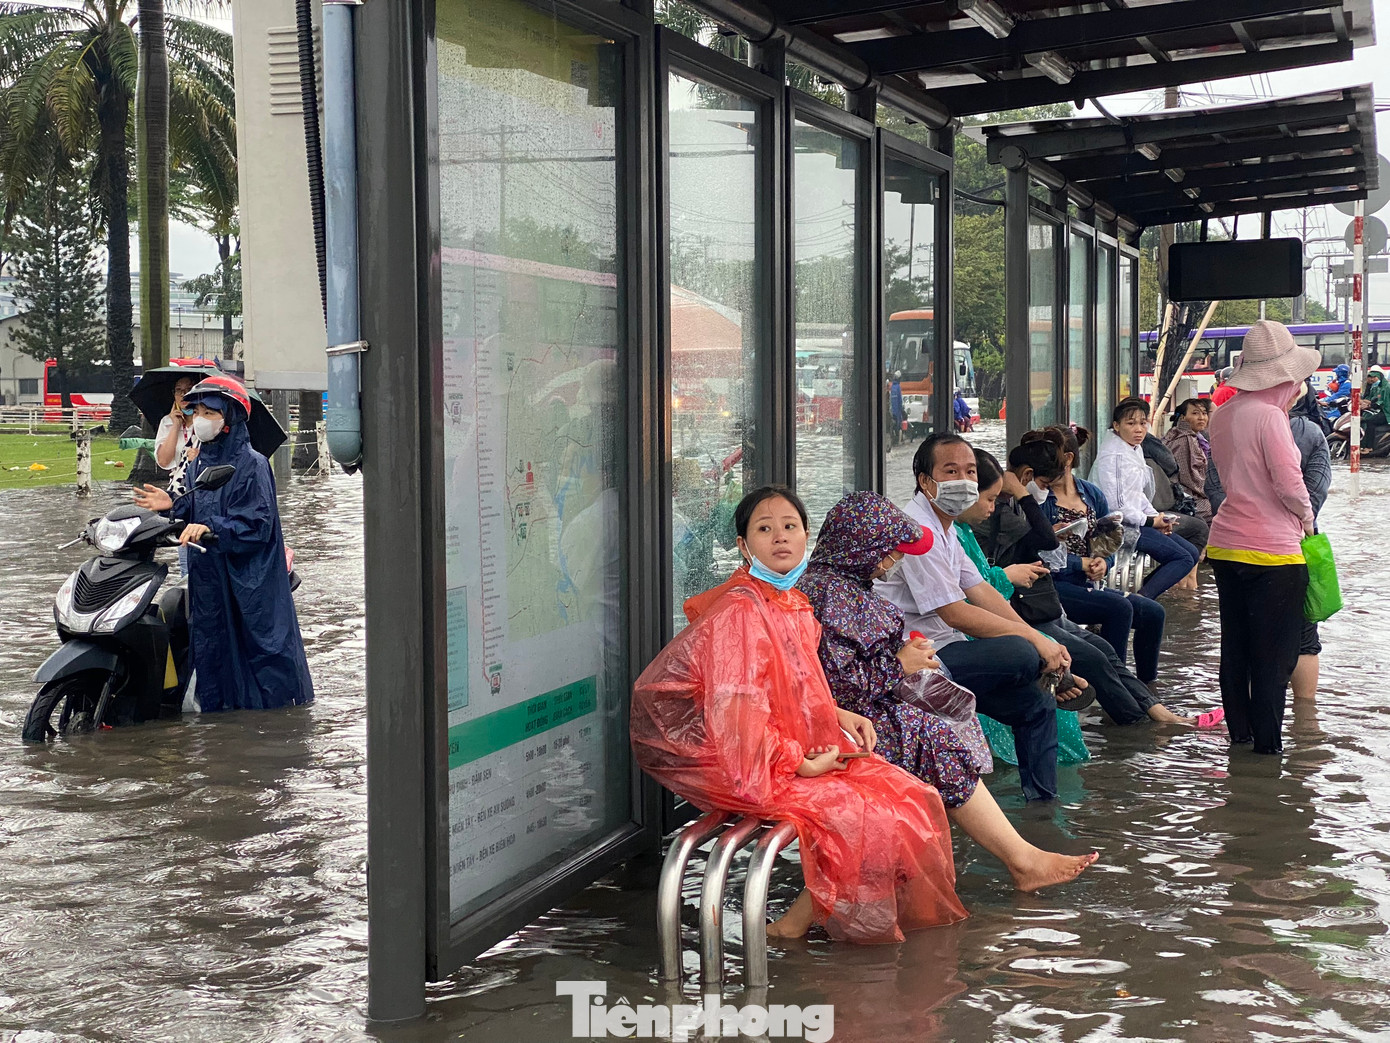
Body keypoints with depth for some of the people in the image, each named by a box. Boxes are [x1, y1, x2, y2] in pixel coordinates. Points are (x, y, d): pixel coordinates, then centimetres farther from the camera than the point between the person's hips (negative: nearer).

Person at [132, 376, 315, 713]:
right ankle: (217, 706, 21)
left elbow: (256, 523, -20)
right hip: (207, 576, 8)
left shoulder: (251, 464, -12)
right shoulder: (202, 462, 14)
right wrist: (173, 506, 1)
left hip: (247, 580, -8)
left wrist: (211, 528, -31)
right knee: (210, 646, 11)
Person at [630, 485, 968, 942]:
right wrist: (801, 763, -17)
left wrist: (838, 717, 5)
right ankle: (797, 921, 2)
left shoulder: (792, 605, 9)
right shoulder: (739, 612, -21)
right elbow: (736, 713, -25)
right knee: (872, 817, -16)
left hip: (797, 750, 10)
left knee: (912, 796, 3)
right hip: (737, 764, -10)